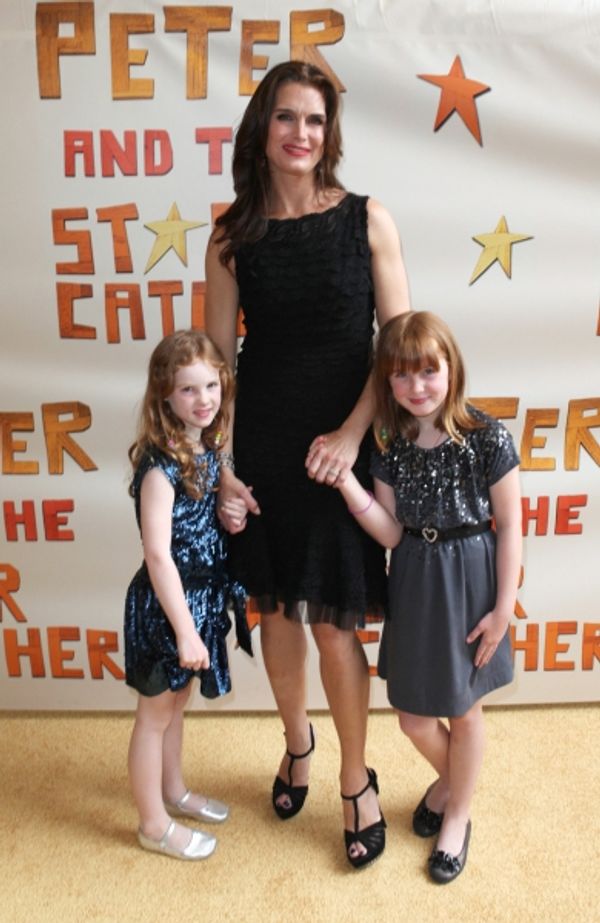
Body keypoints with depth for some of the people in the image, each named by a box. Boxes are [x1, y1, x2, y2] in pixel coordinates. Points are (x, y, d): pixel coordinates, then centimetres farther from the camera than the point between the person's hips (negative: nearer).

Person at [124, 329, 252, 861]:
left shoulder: (209, 448, 0)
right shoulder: (160, 465, -24)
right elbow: (158, 555, -25)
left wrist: (230, 513, 0)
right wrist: (184, 630, -23)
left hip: (203, 595, 8)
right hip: (167, 604, -8)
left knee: (176, 703, 25)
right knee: (156, 714, 12)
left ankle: (174, 792, 46)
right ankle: (154, 824, 30)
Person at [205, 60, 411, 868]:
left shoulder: (367, 220, -2)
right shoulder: (233, 236, 1)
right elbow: (217, 356, 2)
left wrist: (352, 432, -14)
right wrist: (218, 463, -3)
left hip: (341, 445, -2)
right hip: (260, 448, 2)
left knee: (333, 621, 4)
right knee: (276, 610, 15)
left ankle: (356, 779, 28)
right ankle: (296, 743, 42)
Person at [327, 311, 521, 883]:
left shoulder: (487, 439, -16)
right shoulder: (391, 445, -5)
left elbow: (509, 527, -9)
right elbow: (390, 533, -7)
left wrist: (504, 607, -9)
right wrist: (345, 482, -20)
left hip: (470, 582, -3)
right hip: (413, 583, 4)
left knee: (463, 709, 15)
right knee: (412, 715, 14)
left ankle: (457, 813, 41)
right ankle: (448, 777, 49)